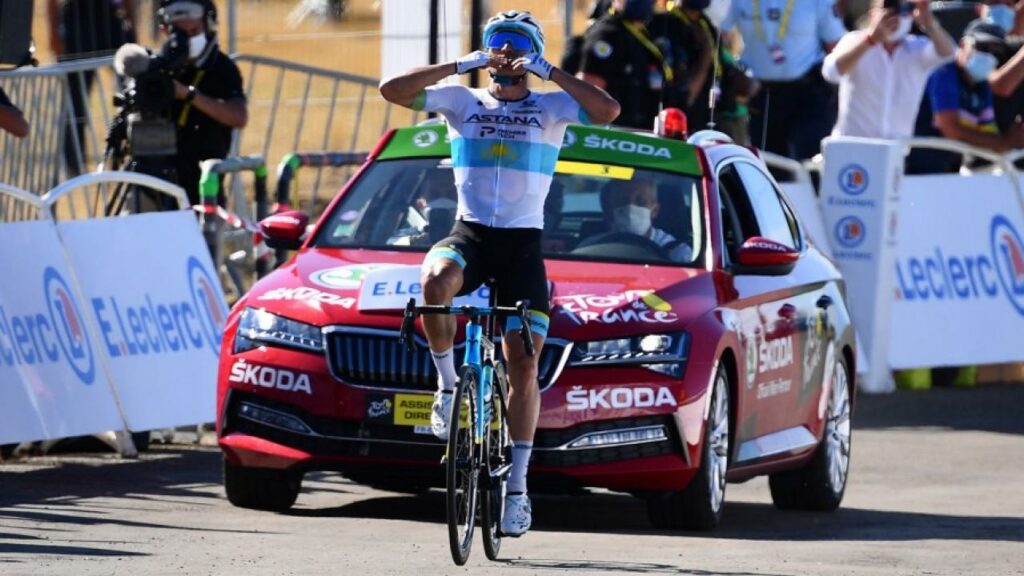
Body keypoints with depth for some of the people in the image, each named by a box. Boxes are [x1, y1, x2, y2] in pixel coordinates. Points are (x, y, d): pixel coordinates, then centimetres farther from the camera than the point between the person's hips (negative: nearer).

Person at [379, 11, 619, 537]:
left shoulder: (549, 107, 5)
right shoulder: (462, 100, 8)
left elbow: (607, 111, -13)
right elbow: (392, 91, -4)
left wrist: (547, 71, -10)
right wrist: (462, 65, -8)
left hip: (523, 242, 0)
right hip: (470, 232, 0)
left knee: (523, 368, -5)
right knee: (435, 281, -36)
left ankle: (518, 485, 2)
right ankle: (447, 384, -13)